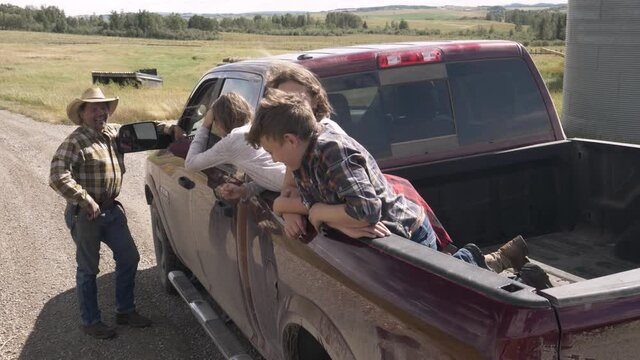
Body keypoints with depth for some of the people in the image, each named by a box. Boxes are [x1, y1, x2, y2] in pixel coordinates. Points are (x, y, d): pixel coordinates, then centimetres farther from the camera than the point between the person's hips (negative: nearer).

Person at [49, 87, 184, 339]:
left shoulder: (114, 133, 5)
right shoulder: (76, 142, -17)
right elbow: (57, 177, -26)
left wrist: (166, 128, 0)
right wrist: (86, 201, -24)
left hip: (111, 209, 8)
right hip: (85, 214, -7)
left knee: (129, 258, 13)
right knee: (88, 269, 6)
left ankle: (125, 310, 30)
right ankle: (90, 322, 22)